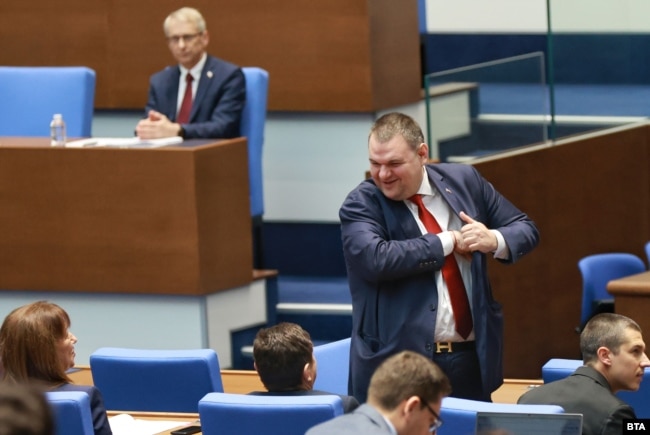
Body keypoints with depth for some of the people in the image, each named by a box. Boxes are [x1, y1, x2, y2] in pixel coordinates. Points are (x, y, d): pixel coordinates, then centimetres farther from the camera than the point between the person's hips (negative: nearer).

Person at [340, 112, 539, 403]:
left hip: (472, 359, 3)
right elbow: (376, 259, -23)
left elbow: (525, 230, 14)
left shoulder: (464, 181, 7)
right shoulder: (361, 205, -5)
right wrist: (449, 241, -15)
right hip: (397, 367, -3)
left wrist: (494, 240, -10)